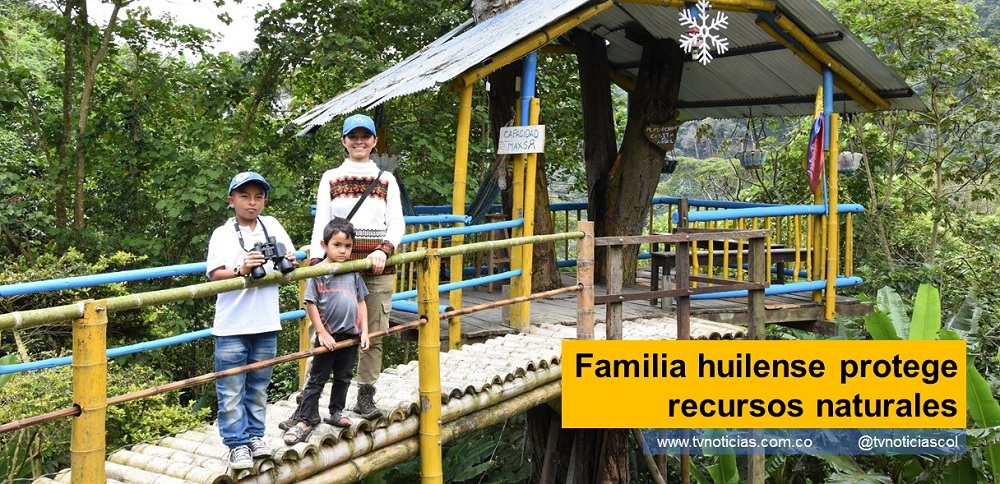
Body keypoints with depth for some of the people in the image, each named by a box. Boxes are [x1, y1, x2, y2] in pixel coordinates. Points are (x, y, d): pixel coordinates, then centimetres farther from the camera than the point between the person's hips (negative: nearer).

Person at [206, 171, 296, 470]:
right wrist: (241, 271, -32)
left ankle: (255, 435, 28)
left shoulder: (272, 226, 7)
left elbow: (291, 260, 11)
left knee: (258, 385, 15)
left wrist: (289, 262, -12)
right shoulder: (222, 234, -4)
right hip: (231, 326, -3)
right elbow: (214, 274, -14)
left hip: (266, 324, 3)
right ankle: (238, 443, 11)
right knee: (232, 390, 1)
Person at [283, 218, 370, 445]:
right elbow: (311, 304, -9)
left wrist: (364, 331, 3)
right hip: (328, 336, -5)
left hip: (351, 335, 5)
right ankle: (304, 420, 9)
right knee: (317, 379, 3)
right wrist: (322, 333, -11)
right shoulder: (318, 273, -10)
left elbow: (361, 302, 9)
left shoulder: (354, 273, 4)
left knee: (343, 377, 18)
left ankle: (336, 412, 33)